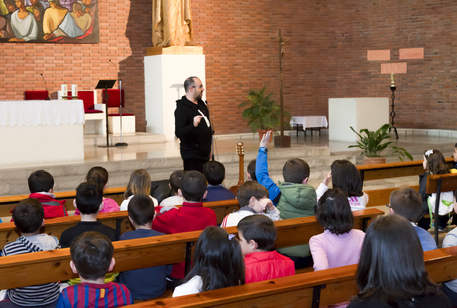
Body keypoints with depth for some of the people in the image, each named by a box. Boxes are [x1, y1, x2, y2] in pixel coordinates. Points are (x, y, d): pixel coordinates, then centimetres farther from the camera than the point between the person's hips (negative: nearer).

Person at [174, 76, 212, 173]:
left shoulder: (201, 103, 13)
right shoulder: (182, 108, -15)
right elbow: (178, 132, -25)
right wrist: (193, 125, -42)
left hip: (204, 153, 9)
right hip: (192, 155, -9)